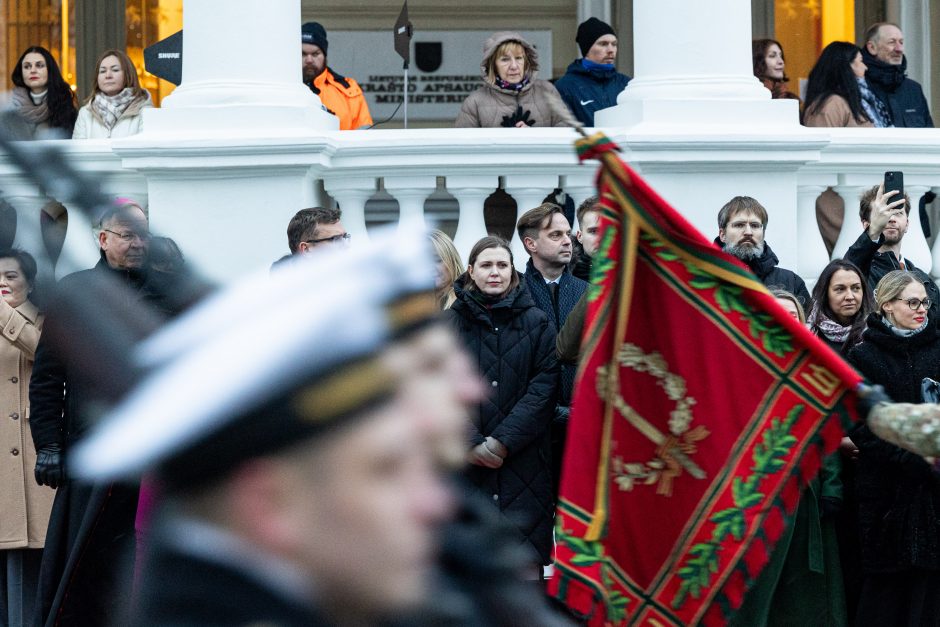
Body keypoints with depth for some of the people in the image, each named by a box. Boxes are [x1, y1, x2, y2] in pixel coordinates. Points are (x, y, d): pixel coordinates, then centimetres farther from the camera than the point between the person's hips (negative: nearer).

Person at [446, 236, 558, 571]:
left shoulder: (537, 323, 6)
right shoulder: (450, 323, 6)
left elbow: (545, 384, -1)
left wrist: (504, 440, -10)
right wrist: (472, 443, -12)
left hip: (524, 458, 0)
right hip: (466, 461, 0)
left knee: (525, 555, -6)